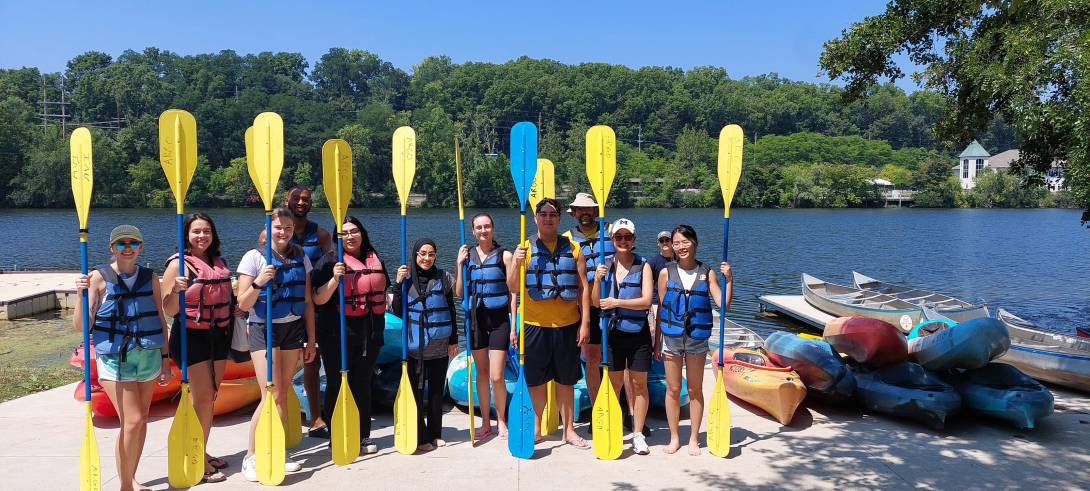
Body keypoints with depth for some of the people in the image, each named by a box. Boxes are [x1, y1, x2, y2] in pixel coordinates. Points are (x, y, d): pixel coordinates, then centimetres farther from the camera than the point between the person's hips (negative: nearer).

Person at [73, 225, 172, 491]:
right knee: (132, 420, -9)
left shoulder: (150, 277, 6)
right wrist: (81, 295, -22)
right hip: (114, 358, -4)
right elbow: (81, 325, -7)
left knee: (141, 420, 11)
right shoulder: (99, 277, -5)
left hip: (148, 356, 4)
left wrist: (165, 358, 10)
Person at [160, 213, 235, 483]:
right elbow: (168, 310, -14)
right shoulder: (178, 264, -10)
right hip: (192, 337, -6)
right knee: (202, 397, -7)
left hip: (219, 335, 6)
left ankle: (202, 453, 24)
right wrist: (175, 291, -31)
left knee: (210, 397, 13)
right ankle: (197, 462, 2)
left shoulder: (219, 262, 8)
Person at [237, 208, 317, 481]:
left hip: (293, 329, 4)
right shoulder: (254, 257, -7)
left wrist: (311, 339, 6)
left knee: (283, 394, 7)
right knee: (271, 395, -10)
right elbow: (243, 304, -8)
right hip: (264, 329, -4)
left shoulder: (301, 258, 5)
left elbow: (308, 302, 8)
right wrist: (259, 282, -26)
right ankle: (250, 457, 4)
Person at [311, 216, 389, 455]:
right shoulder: (330, 260, -4)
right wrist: (335, 279, -25)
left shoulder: (375, 260, 11)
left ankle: (364, 437, 21)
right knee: (337, 385, 3)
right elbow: (318, 299, -12)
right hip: (338, 334, -4)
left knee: (363, 385, 11)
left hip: (370, 332, 4)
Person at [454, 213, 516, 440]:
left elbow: (512, 291, -3)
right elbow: (459, 292, 2)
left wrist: (514, 324, -6)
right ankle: (485, 422, 25)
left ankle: (501, 420, 17)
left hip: (499, 319, -3)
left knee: (496, 376, -5)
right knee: (481, 373, 12)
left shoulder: (504, 255, -4)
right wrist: (459, 264, -7)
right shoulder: (468, 255, 5)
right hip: (476, 318, 3)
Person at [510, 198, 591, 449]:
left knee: (566, 380, 10)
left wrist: (585, 323, -2)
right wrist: (516, 263, -21)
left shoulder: (572, 249, 5)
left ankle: (569, 430, 22)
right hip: (535, 325, -1)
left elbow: (583, 288, 4)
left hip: (567, 325, 1)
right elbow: (513, 288, -4)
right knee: (536, 380, 7)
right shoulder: (525, 248, 2)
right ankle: (536, 428, 23)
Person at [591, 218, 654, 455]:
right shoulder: (605, 265, 4)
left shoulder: (643, 266, -4)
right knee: (614, 384, 9)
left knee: (638, 384, 7)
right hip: (612, 333, 2)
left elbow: (646, 300, -13)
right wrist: (598, 280, -16)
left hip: (638, 333, -2)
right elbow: (596, 302, 1)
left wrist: (616, 302, -19)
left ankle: (638, 434, 17)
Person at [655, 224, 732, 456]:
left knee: (695, 389, 10)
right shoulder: (666, 273, -2)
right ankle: (674, 438, 22)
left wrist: (729, 280, -19)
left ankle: (694, 439, 22)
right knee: (673, 389, 8)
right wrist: (657, 342, 2)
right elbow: (660, 309, 2)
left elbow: (724, 305, -7)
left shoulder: (707, 274, -2)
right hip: (671, 338, 0)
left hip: (697, 339, 0)